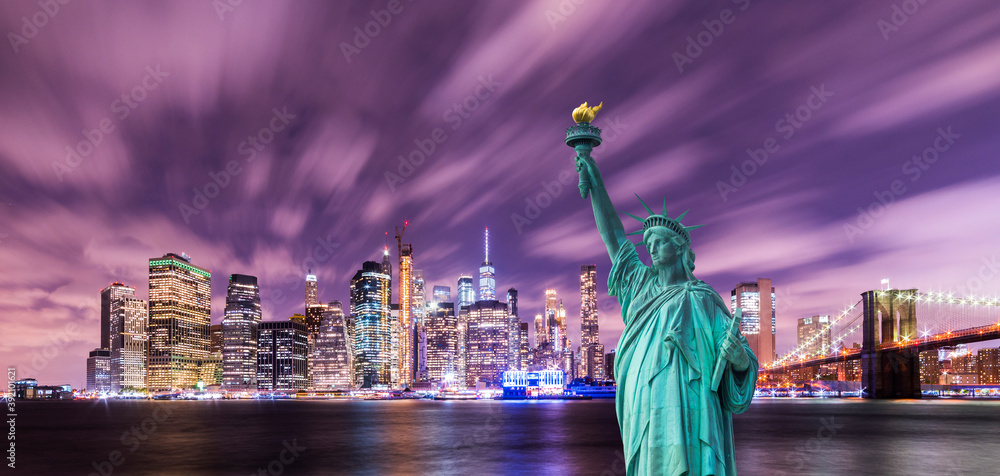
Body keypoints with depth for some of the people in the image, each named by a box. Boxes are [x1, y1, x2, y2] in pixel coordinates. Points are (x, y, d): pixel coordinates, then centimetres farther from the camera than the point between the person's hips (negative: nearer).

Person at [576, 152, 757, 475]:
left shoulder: (700, 299, 0)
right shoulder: (644, 286, 17)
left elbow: (742, 365, -1)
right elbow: (613, 236, 20)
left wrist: (738, 355, -25)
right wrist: (595, 181, 19)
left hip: (681, 418, -6)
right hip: (646, 421, 6)